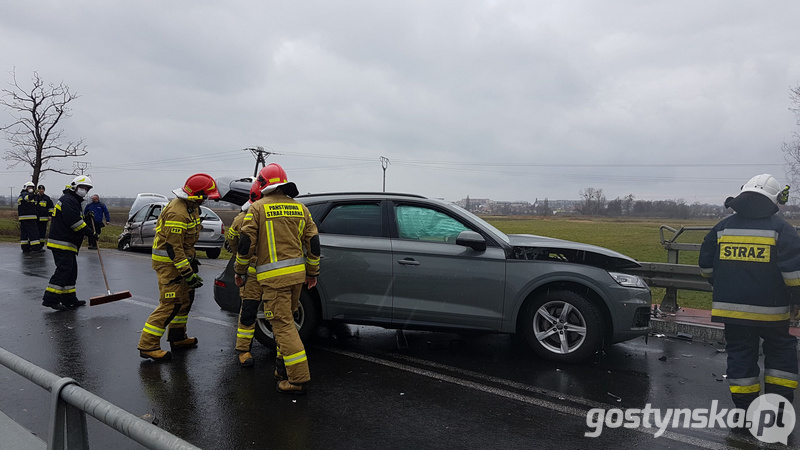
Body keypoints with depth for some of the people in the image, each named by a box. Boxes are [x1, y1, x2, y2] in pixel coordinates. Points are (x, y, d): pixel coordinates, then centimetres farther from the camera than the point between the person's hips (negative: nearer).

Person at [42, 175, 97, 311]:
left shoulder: (74, 201, 23)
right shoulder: (68, 200, -12)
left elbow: (78, 221, 23)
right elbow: (75, 222, -22)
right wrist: (89, 232, -17)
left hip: (68, 244, 11)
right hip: (61, 243, -11)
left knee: (71, 271, 13)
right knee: (63, 269, -12)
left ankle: (69, 299, 20)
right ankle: (50, 299, -10)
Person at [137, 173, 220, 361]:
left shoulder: (191, 207, 8)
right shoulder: (177, 213, -25)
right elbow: (173, 247, -26)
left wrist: (191, 259, 25)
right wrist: (188, 274, -25)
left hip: (181, 257, 10)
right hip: (168, 261, -10)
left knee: (186, 298, 17)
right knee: (170, 303, -11)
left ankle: (177, 337, 30)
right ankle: (147, 345, -4)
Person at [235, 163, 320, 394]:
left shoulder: (258, 208, -3)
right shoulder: (300, 207, 10)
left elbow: (246, 243, -5)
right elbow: (313, 243, 10)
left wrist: (239, 271, 8)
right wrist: (313, 272, 20)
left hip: (274, 277, -5)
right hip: (297, 273, 6)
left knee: (283, 325, -2)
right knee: (286, 320, 21)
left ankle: (298, 379, -2)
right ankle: (283, 367, 29)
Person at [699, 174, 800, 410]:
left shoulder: (722, 227, 4)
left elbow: (706, 265, 10)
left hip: (731, 307, 3)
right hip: (770, 310, -2)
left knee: (740, 354, 10)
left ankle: (743, 407, 15)